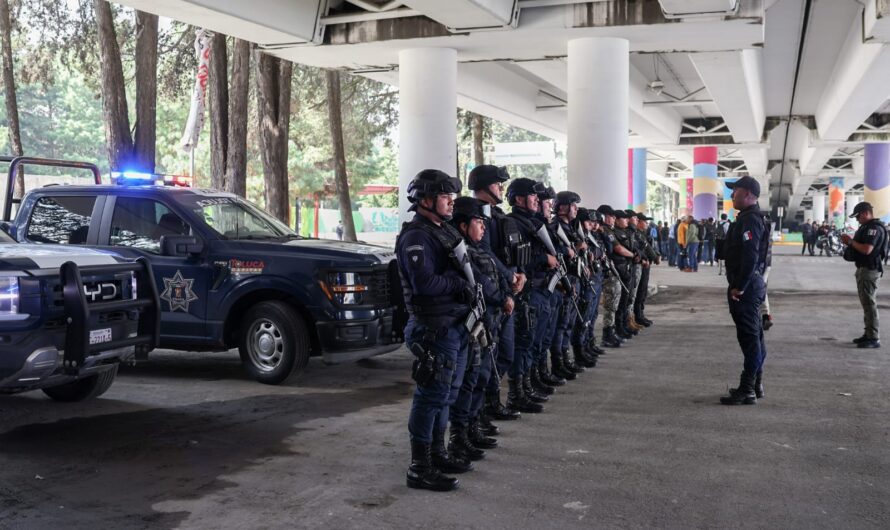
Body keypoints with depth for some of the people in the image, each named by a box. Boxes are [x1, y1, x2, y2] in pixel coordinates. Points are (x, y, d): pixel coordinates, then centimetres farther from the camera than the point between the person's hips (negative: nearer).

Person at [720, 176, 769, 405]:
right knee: (754, 336, 15)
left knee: (749, 337, -7)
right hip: (750, 285, 11)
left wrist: (739, 287, -23)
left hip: (745, 288, -11)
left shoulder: (750, 219, -17)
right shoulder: (749, 217, 16)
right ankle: (755, 384, 25)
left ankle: (747, 391, -4)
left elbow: (750, 256, -26)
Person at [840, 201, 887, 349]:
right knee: (867, 303, 15)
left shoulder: (875, 228, -16)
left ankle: (874, 338, -9)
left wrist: (851, 241, -13)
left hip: (869, 270, -11)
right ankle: (869, 334, 23)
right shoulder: (867, 227, 17)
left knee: (869, 303, -10)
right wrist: (850, 241, 4)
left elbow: (867, 249, -25)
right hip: (864, 269, 11)